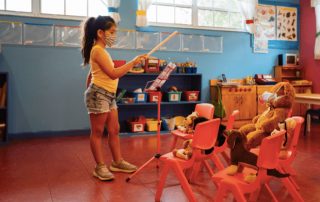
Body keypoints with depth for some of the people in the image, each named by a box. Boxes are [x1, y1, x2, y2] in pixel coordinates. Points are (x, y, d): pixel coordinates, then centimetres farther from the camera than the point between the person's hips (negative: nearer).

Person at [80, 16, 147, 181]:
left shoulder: (100, 51, 18)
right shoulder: (98, 50, -13)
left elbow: (91, 74, 24)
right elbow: (113, 74, -22)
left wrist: (89, 89, 28)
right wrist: (133, 62, -19)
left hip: (108, 95, 10)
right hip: (99, 95, -10)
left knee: (114, 130, 11)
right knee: (97, 132, -1)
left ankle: (117, 162, 21)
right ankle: (100, 167, 8)